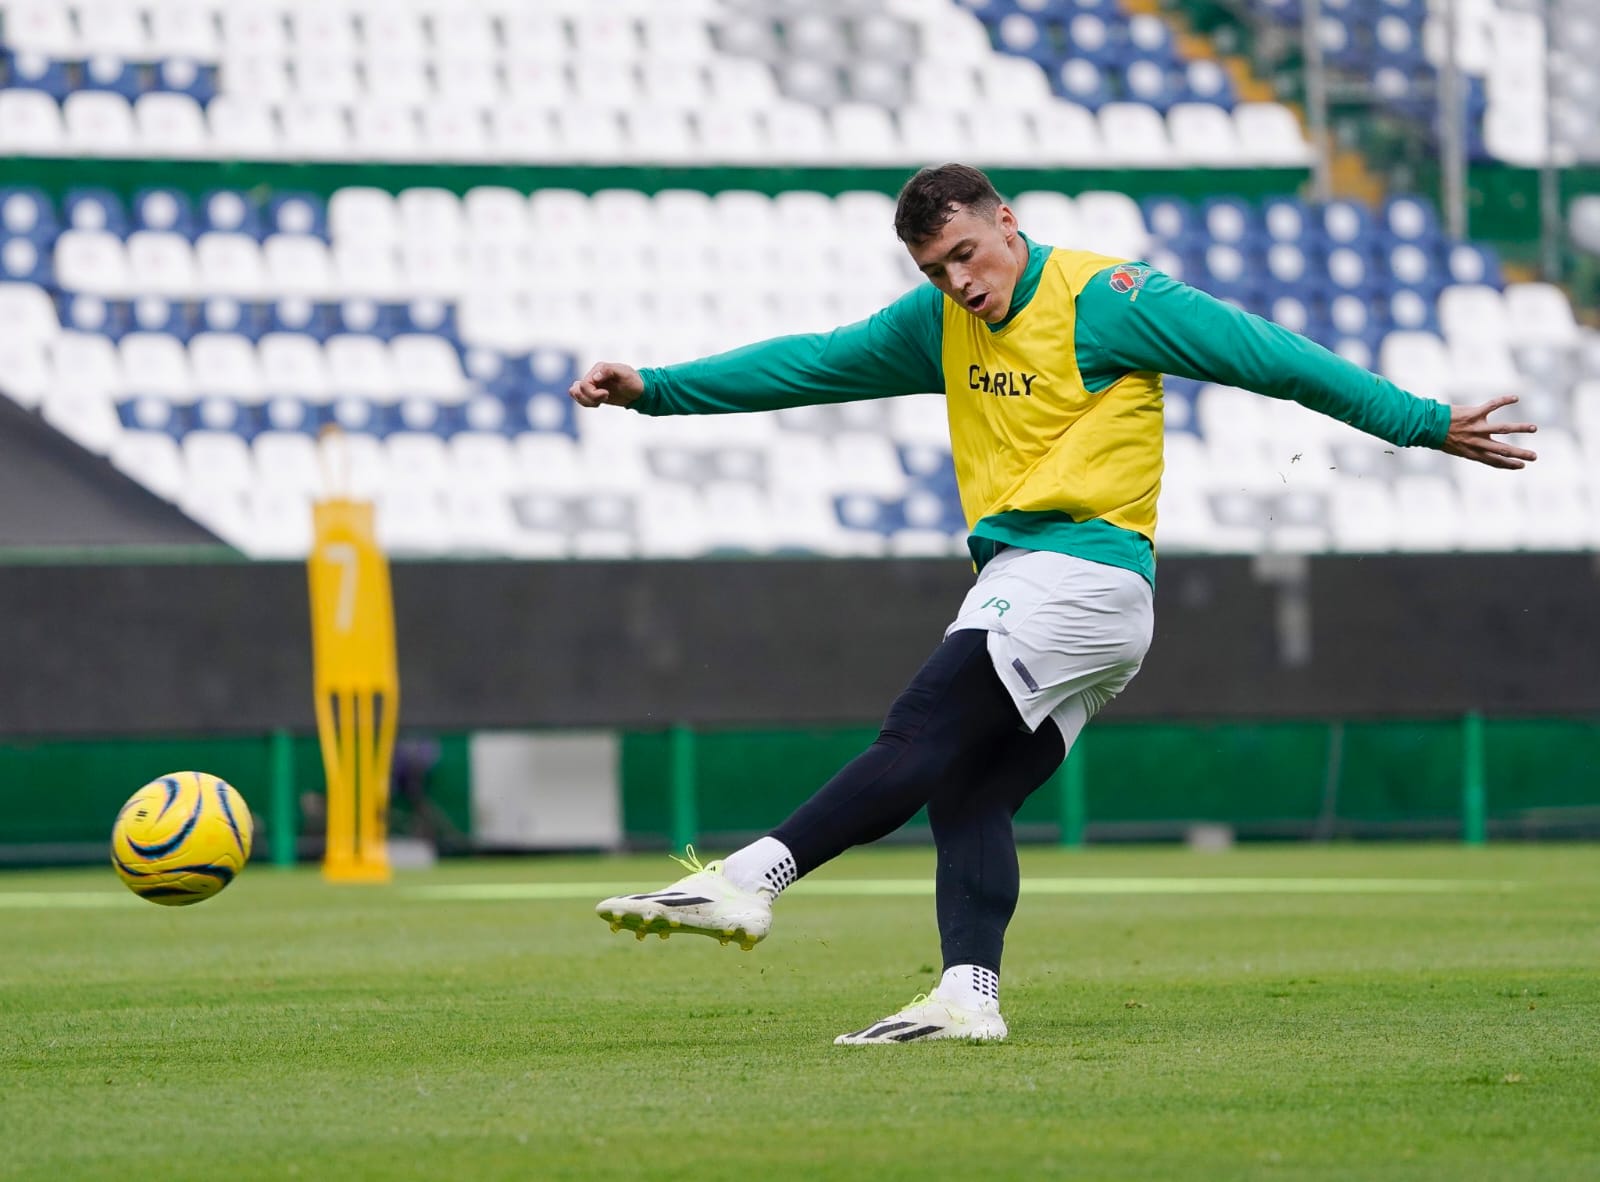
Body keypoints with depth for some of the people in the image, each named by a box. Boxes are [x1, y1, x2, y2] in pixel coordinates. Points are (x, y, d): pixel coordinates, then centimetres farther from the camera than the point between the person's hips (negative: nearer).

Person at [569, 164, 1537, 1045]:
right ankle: (969, 998, -12)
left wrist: (1422, 423, -6)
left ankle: (748, 881, -27)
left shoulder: (1102, 299, -5)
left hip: (1083, 569, -9)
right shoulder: (940, 323, 17)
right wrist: (656, 389, 18)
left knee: (925, 733, -18)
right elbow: (812, 364, 22)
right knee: (969, 791, -3)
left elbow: (1271, 356, -5)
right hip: (1026, 584, 9)